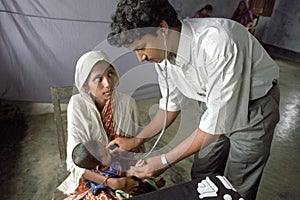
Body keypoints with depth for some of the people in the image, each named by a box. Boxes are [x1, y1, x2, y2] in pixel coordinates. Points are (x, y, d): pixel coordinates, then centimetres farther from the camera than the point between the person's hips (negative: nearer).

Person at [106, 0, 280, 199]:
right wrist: (136, 140, -6)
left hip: (253, 106, -5)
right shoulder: (162, 51, -13)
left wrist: (165, 161, -26)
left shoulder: (216, 41, -36)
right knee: (201, 178, 15)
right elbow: (171, 104, -1)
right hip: (215, 106, 6)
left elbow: (218, 120, -31)